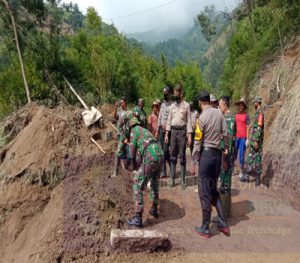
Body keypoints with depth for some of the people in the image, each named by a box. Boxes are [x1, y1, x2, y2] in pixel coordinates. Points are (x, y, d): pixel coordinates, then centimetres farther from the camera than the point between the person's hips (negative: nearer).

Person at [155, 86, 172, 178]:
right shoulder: (162, 104, 17)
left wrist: (167, 125, -19)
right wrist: (157, 130, 17)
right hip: (161, 129, 7)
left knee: (165, 150, -10)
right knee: (161, 150, 6)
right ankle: (163, 171, 12)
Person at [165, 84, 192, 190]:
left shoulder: (186, 105, -1)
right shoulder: (172, 106, 12)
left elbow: (189, 121, -4)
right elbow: (169, 120, 12)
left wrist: (189, 135, -11)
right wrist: (166, 134, 6)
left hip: (182, 131, -4)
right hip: (173, 131, 4)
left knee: (182, 156, 0)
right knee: (173, 155, 8)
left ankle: (183, 180, 7)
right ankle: (172, 178, 16)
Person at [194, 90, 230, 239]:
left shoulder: (202, 117, -13)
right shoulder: (219, 113, 2)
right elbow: (225, 133, 2)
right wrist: (223, 148, 14)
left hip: (206, 154, -6)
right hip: (217, 154, 6)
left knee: (204, 193, 3)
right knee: (213, 190, 18)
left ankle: (205, 229, 12)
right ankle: (223, 224, 21)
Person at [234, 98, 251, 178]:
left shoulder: (246, 115, -3)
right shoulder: (236, 115, 8)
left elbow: (248, 127, -4)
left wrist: (247, 139, -8)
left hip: (243, 137, -3)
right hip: (236, 137, 3)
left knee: (241, 154, -1)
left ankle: (241, 171, 9)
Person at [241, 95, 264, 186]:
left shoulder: (260, 113, -15)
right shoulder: (257, 112, 16)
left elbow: (259, 128, -22)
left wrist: (256, 141, -24)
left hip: (256, 140, -10)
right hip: (252, 140, 10)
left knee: (257, 159, -2)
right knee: (250, 157, 12)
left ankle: (258, 178, 6)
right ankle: (247, 175, 19)